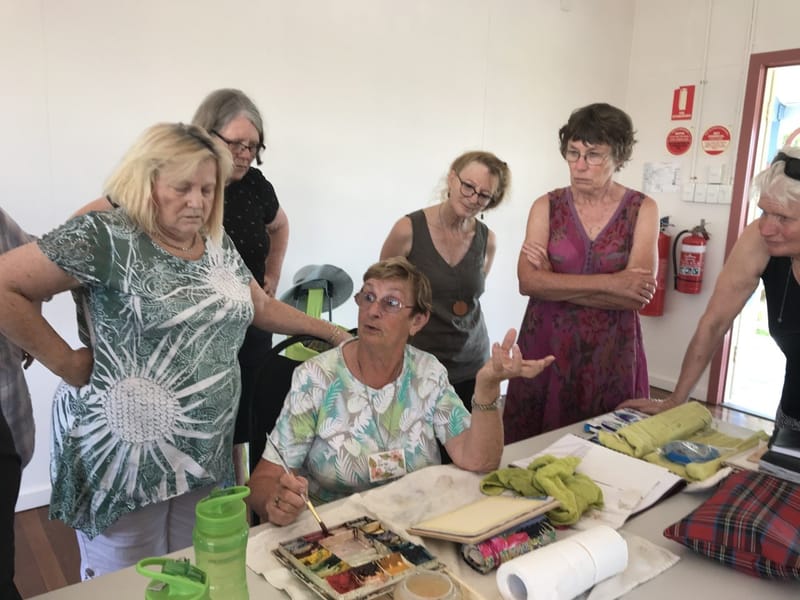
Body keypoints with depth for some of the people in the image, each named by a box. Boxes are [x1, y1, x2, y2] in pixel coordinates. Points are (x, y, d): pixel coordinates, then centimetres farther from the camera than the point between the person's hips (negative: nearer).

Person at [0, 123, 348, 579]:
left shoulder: (219, 246, 7)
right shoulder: (107, 237, -14)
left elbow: (261, 307, 18)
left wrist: (331, 332, 18)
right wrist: (67, 362, -15)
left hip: (206, 456, 6)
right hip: (126, 456, -5)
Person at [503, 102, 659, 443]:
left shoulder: (642, 210, -1)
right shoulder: (546, 207, 1)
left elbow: (637, 295, -12)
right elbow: (528, 281, -13)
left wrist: (556, 284, -13)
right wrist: (611, 282, -17)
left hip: (610, 354, 0)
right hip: (546, 347, 1)